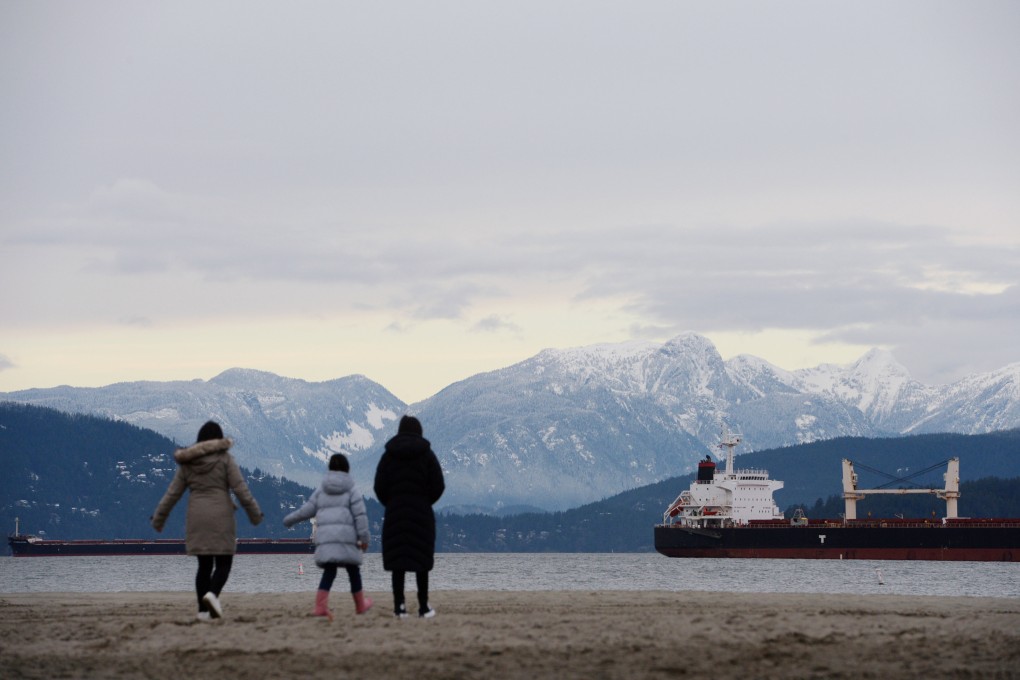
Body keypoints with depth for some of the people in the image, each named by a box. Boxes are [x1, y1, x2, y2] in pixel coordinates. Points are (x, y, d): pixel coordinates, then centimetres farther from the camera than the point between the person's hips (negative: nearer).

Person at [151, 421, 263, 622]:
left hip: (196, 519, 4)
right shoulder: (224, 459, -2)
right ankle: (212, 594, -25)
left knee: (204, 565, 11)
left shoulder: (187, 463, 8)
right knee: (223, 563, 1)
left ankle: (203, 610, 6)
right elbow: (240, 489, -6)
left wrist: (158, 519, 14)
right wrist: (255, 514, 0)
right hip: (220, 517, -4)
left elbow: (172, 494, 8)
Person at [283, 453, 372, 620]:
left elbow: (306, 510, 15)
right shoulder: (351, 490, 3)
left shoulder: (321, 490, 13)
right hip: (345, 535, -3)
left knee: (329, 571, 1)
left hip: (325, 536, 3)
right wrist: (364, 538, -2)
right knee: (353, 570, 12)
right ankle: (360, 605, 26)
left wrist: (289, 520, 30)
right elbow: (360, 515, -4)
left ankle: (320, 605, -18)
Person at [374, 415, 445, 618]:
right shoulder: (426, 454, -2)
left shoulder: (389, 455, 1)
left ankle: (399, 606, -4)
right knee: (422, 561, 5)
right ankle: (424, 607, 4)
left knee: (397, 562, 2)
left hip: (395, 515, 1)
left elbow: (379, 487, -2)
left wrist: (391, 504, 12)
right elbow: (438, 486, -4)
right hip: (422, 515, -1)